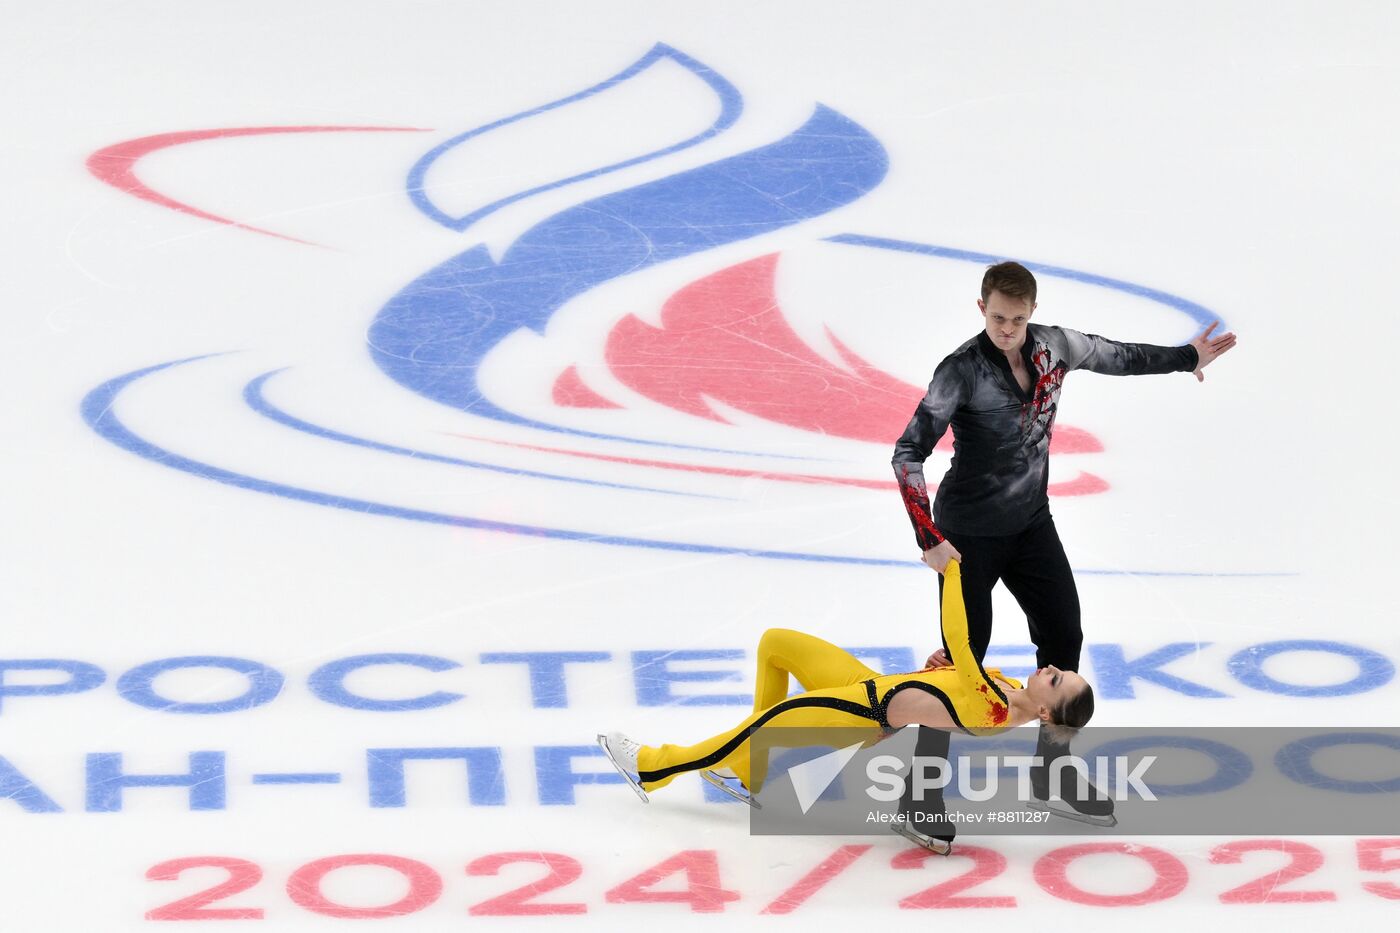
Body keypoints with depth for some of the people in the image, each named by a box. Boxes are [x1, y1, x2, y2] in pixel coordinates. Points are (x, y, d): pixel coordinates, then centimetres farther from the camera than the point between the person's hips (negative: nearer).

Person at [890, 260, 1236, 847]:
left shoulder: (1053, 347, -6)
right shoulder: (962, 370, -22)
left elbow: (1117, 357, 15)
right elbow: (908, 454, -25)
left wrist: (1188, 357, 21)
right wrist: (929, 538, -30)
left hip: (1031, 524, 6)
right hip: (968, 533, -6)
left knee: (1063, 638, 8)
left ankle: (1052, 775, 24)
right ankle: (920, 795, 4)